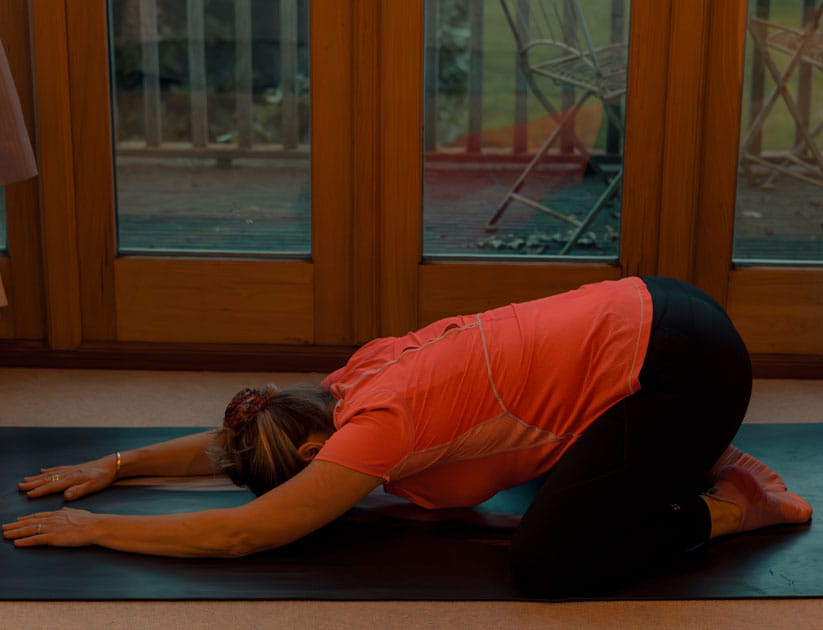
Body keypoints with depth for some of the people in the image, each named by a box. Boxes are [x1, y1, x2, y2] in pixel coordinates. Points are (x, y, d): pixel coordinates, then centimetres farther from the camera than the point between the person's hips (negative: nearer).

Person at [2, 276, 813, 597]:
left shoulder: (377, 425, -16)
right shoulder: (363, 371, 8)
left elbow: (239, 533, -12)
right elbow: (228, 440, 20)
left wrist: (96, 528, -3)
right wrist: (115, 465, 20)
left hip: (680, 368, -9)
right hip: (649, 310, 9)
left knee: (546, 562, -11)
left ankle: (728, 507, 2)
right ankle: (691, 461, 19)